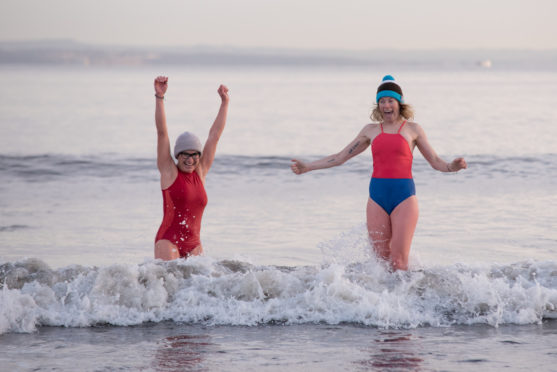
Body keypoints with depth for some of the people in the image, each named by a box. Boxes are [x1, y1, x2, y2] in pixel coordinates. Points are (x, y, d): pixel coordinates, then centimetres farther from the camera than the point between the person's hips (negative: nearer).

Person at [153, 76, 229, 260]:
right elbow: (162, 131, -6)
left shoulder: (200, 172, 11)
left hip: (194, 245, 5)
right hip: (168, 242, -5)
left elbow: (215, 134, 14)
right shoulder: (169, 171, 0)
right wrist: (159, 97, -12)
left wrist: (225, 102, 17)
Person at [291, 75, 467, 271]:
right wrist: (307, 167, 13)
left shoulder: (412, 129, 7)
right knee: (380, 258, 1)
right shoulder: (371, 130, 14)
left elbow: (435, 161, 8)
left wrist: (451, 166, -15)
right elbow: (340, 157, 18)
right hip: (378, 197, 3)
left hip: (404, 196, -3)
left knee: (399, 261, -10)